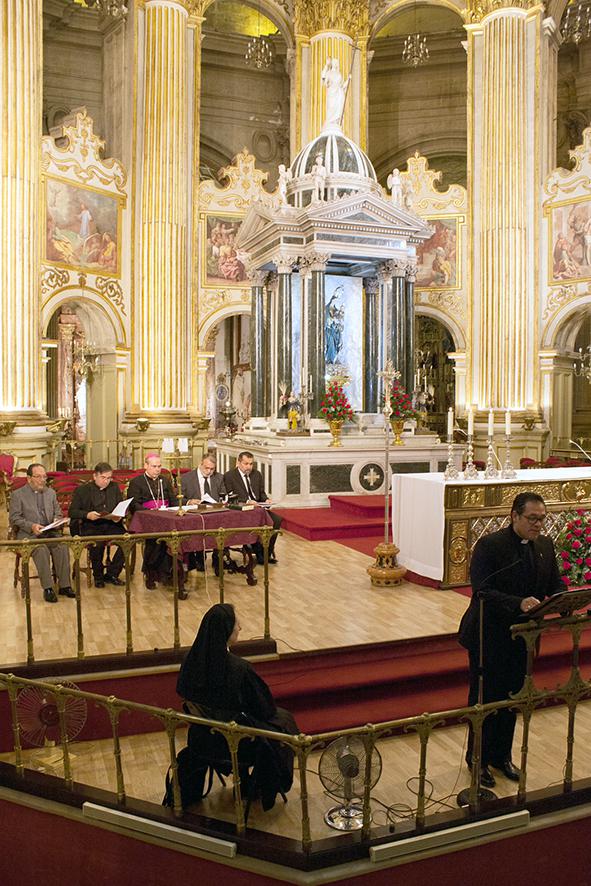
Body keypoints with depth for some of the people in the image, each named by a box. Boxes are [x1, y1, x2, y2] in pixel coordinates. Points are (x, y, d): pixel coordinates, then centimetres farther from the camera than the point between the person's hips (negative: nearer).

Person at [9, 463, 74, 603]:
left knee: (62, 546, -27)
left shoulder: (51, 492, 18)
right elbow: (14, 518, -1)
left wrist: (58, 521, -2)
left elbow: (58, 514, 22)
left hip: (51, 532, 4)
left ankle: (64, 585, -22)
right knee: (42, 549, -34)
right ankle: (47, 588, -28)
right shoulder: (17, 495, 4)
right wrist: (31, 526, -17)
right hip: (28, 535, -3)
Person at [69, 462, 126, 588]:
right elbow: (72, 511, 2)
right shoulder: (82, 490, 6)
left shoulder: (114, 487, 17)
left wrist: (119, 516, -6)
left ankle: (111, 574, -6)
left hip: (111, 524, 3)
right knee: (97, 544, -35)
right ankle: (98, 576, -6)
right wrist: (87, 515, -18)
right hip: (90, 526, -3)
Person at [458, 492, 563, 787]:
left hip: (522, 636, 6)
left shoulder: (545, 546, 2)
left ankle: (501, 755, 37)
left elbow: (555, 585, 6)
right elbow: (482, 591, -24)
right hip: (489, 637, -5)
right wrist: (519, 603, -37)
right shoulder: (489, 545, -18)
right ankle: (478, 760, 28)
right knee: (484, 699, 9)